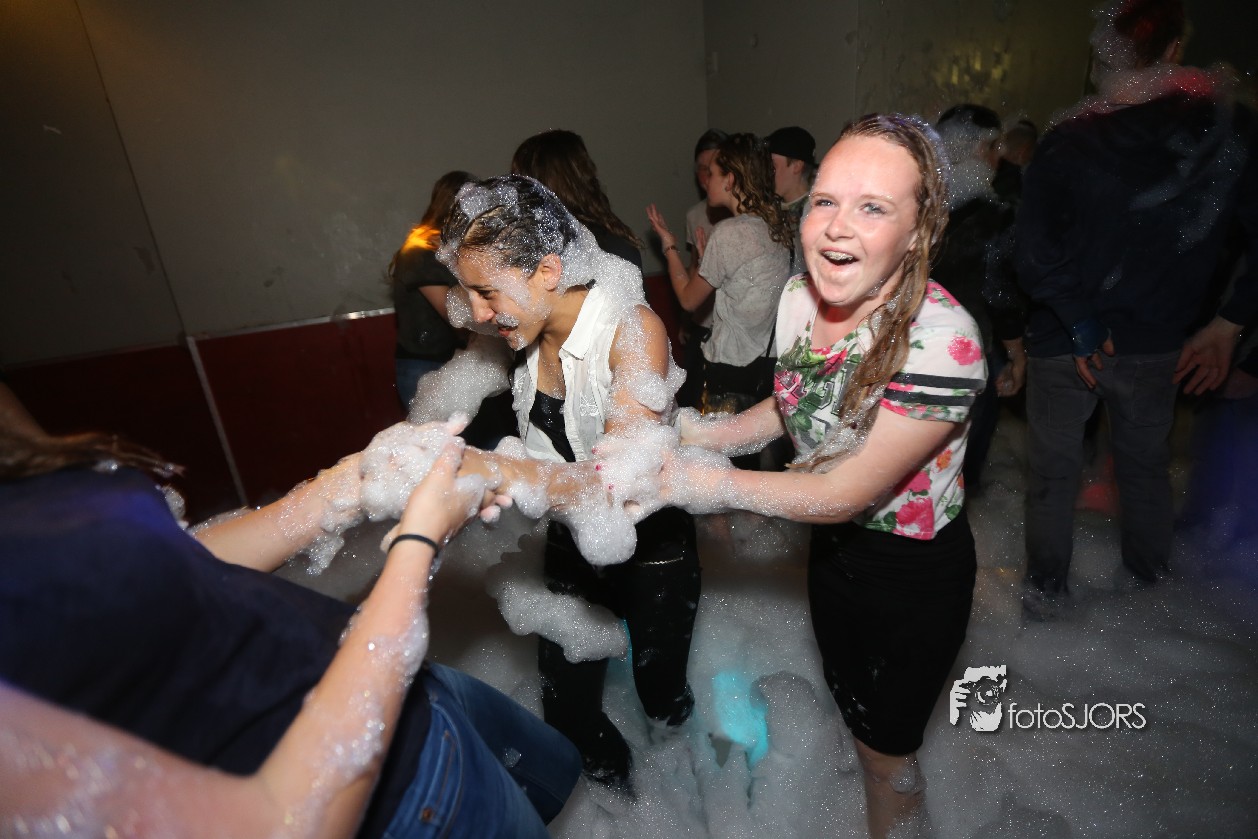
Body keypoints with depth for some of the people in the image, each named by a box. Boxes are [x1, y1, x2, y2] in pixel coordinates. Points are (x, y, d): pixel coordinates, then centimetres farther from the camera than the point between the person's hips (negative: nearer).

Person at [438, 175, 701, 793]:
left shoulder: (633, 329, -25)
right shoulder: (531, 333, -7)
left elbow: (614, 482, -33)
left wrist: (484, 469, -41)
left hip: (651, 546, -4)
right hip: (570, 545, 5)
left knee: (663, 701, 16)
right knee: (567, 712, 16)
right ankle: (616, 789, 49)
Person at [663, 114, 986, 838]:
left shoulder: (942, 341, -33)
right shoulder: (800, 297, -13)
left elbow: (846, 493, -29)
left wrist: (709, 483, -25)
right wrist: (706, 432, -9)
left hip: (916, 569, -6)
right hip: (834, 543, 7)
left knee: (887, 745, 17)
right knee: (852, 710, 31)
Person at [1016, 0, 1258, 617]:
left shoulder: (1066, 144, -14)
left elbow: (1034, 254, -21)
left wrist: (1080, 322, -12)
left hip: (1064, 343, -2)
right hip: (1157, 343, 3)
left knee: (1054, 469, 13)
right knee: (1146, 463, 22)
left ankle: (1048, 590, 24)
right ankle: (1148, 576, 40)